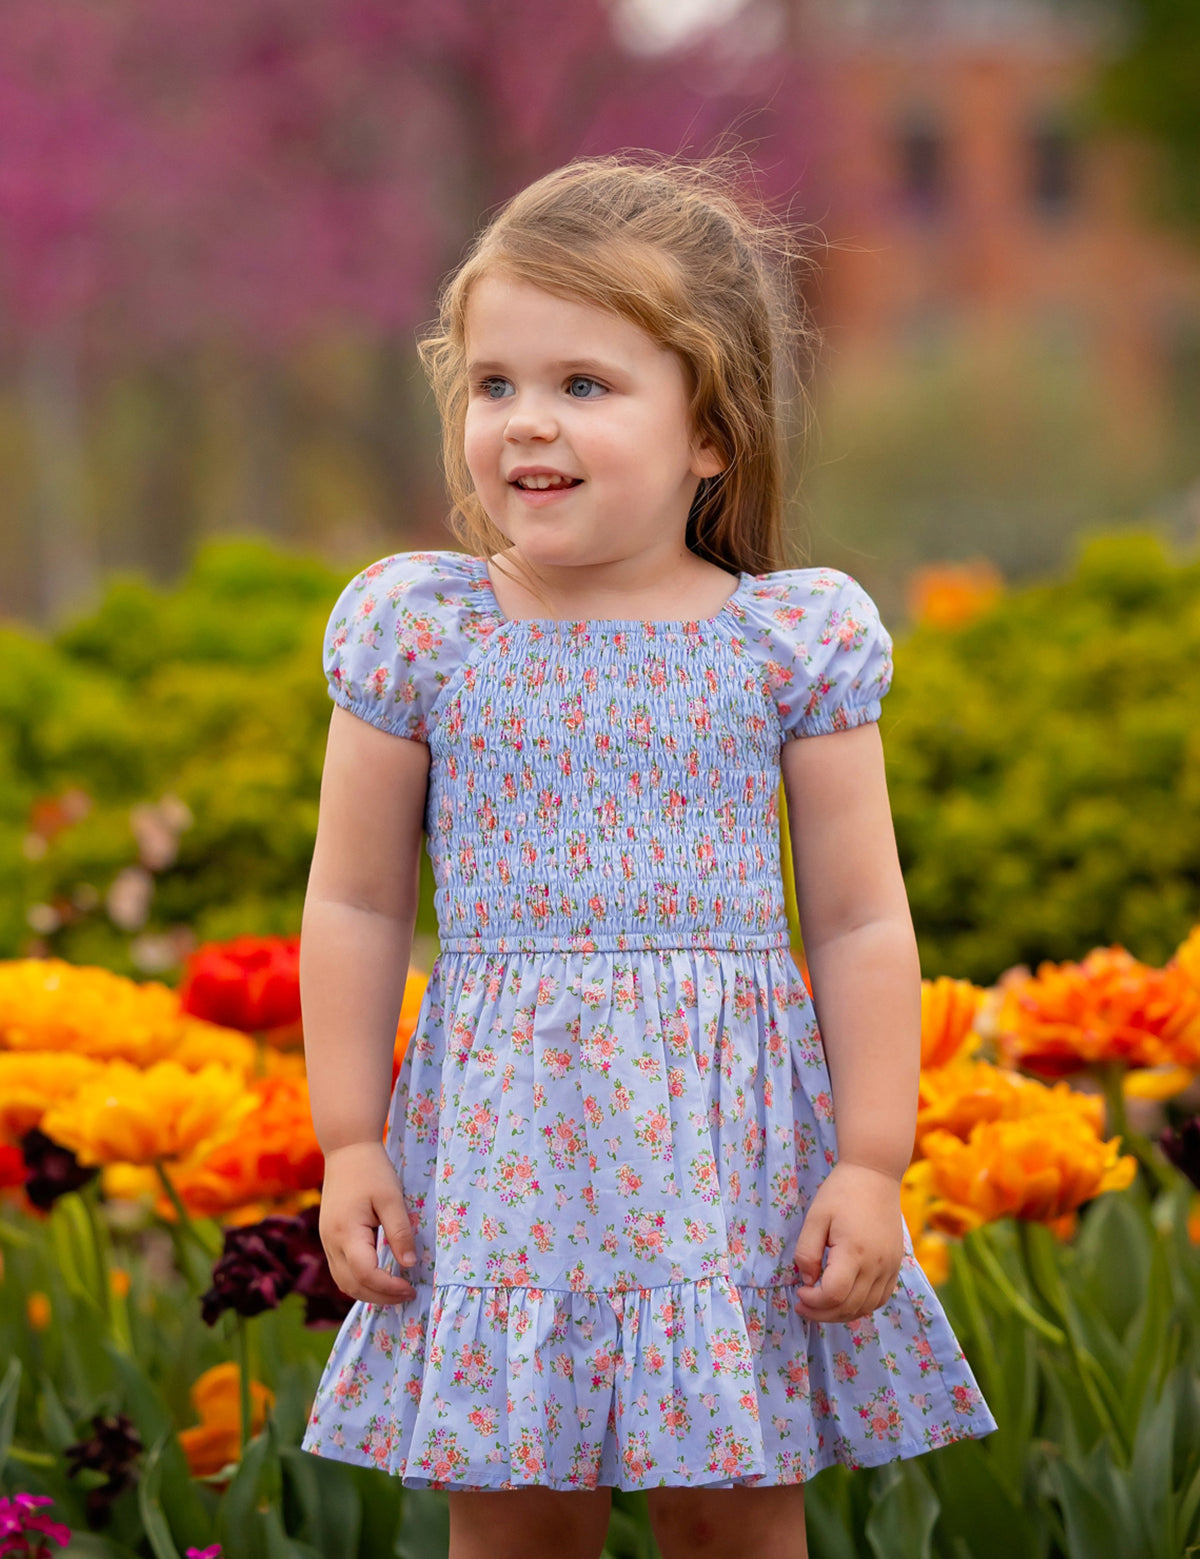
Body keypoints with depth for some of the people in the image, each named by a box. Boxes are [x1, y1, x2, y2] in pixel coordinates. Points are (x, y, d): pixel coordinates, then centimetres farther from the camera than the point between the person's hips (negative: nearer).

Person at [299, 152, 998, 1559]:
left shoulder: (794, 641, -3)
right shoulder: (416, 632, -1)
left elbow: (860, 924, 0)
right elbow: (356, 906, 5)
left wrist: (871, 1165, -4)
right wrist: (350, 1145, 2)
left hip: (730, 1138, -1)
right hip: (497, 1142, 1)